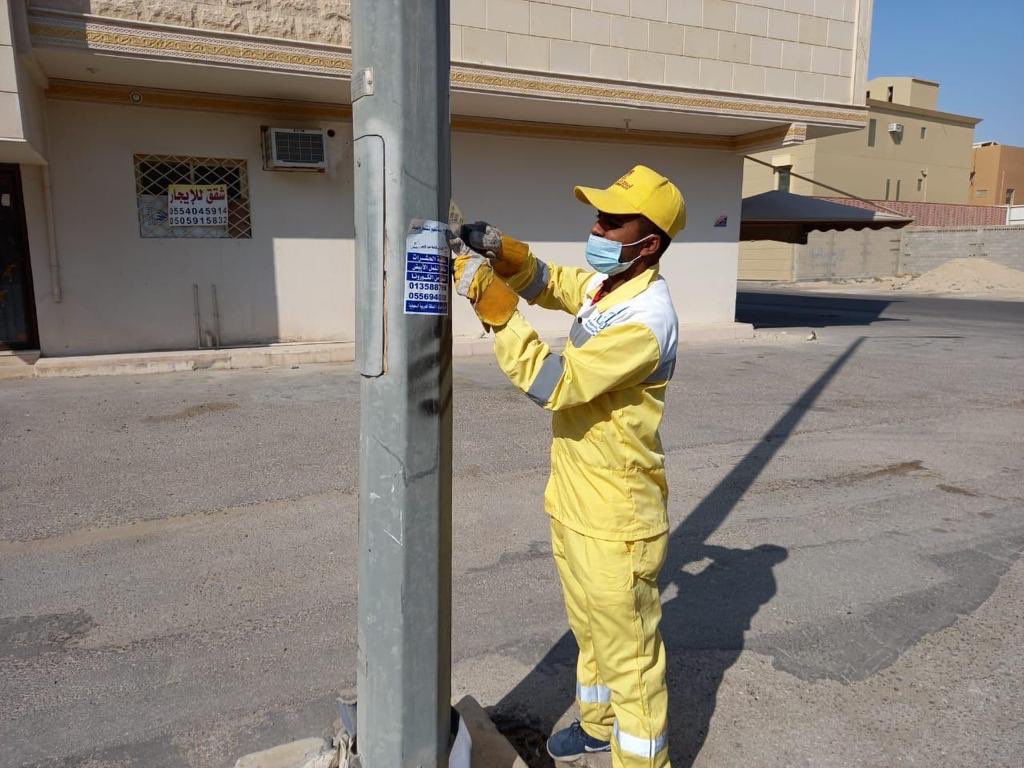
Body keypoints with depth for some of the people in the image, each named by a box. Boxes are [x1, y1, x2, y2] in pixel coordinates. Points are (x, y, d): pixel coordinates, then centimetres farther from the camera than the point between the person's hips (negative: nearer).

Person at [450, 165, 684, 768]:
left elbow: (552, 384, -29)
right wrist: (500, 250, -2)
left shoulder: (647, 317, -25)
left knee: (628, 650, 8)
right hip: (573, 503, 9)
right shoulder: (606, 281, 3)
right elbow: (547, 283, 18)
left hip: (614, 519, -9)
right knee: (590, 628, 27)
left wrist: (494, 302, -27)